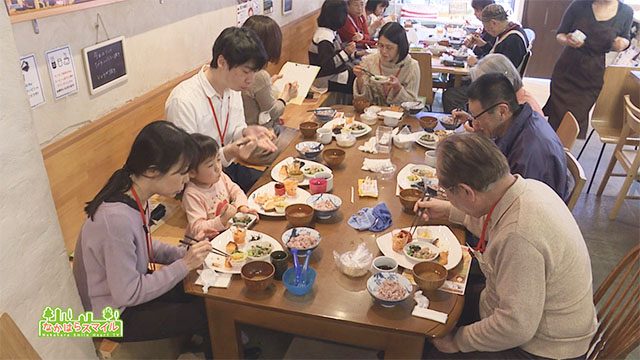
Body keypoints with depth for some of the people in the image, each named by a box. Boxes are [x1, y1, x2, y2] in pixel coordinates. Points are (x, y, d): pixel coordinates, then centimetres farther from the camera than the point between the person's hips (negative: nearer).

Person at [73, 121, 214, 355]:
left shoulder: (136, 197, -10)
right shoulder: (117, 219, -35)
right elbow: (128, 294, -27)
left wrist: (184, 254, -8)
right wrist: (184, 265, -22)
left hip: (130, 289, 7)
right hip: (117, 315, -7)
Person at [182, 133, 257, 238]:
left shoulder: (221, 177, -2)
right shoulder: (191, 195, -21)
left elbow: (236, 191, 12)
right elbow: (197, 228, -22)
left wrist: (242, 207, -8)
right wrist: (222, 220, -34)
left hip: (230, 229, 6)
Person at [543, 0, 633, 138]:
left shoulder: (626, 12, -5)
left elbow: (625, 38, 12)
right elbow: (560, 35, -1)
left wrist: (622, 43, -12)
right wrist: (567, 40, -24)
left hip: (592, 76, 1)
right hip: (566, 71, -1)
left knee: (577, 119, 7)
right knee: (558, 116, 2)